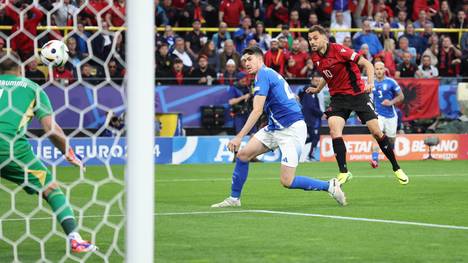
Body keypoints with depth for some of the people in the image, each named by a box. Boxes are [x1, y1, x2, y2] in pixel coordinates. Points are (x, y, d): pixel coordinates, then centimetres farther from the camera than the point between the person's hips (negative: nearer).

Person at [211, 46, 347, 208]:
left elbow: (257, 111, -19)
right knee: (243, 154, 5)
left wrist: (239, 137, -20)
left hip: (292, 129, -10)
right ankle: (234, 198, 15)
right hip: (275, 128, 10)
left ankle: (330, 186, 0)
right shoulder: (270, 73, 17)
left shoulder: (263, 74, -12)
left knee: (287, 181, -13)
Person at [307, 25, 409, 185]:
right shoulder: (315, 58, 2)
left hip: (357, 93, -4)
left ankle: (396, 169, 11)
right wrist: (318, 89, 29)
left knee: (376, 132, -4)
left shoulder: (338, 50, -17)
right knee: (334, 129, -21)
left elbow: (367, 64, -15)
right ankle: (343, 172, -15)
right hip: (338, 97, 4)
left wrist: (370, 83, -28)